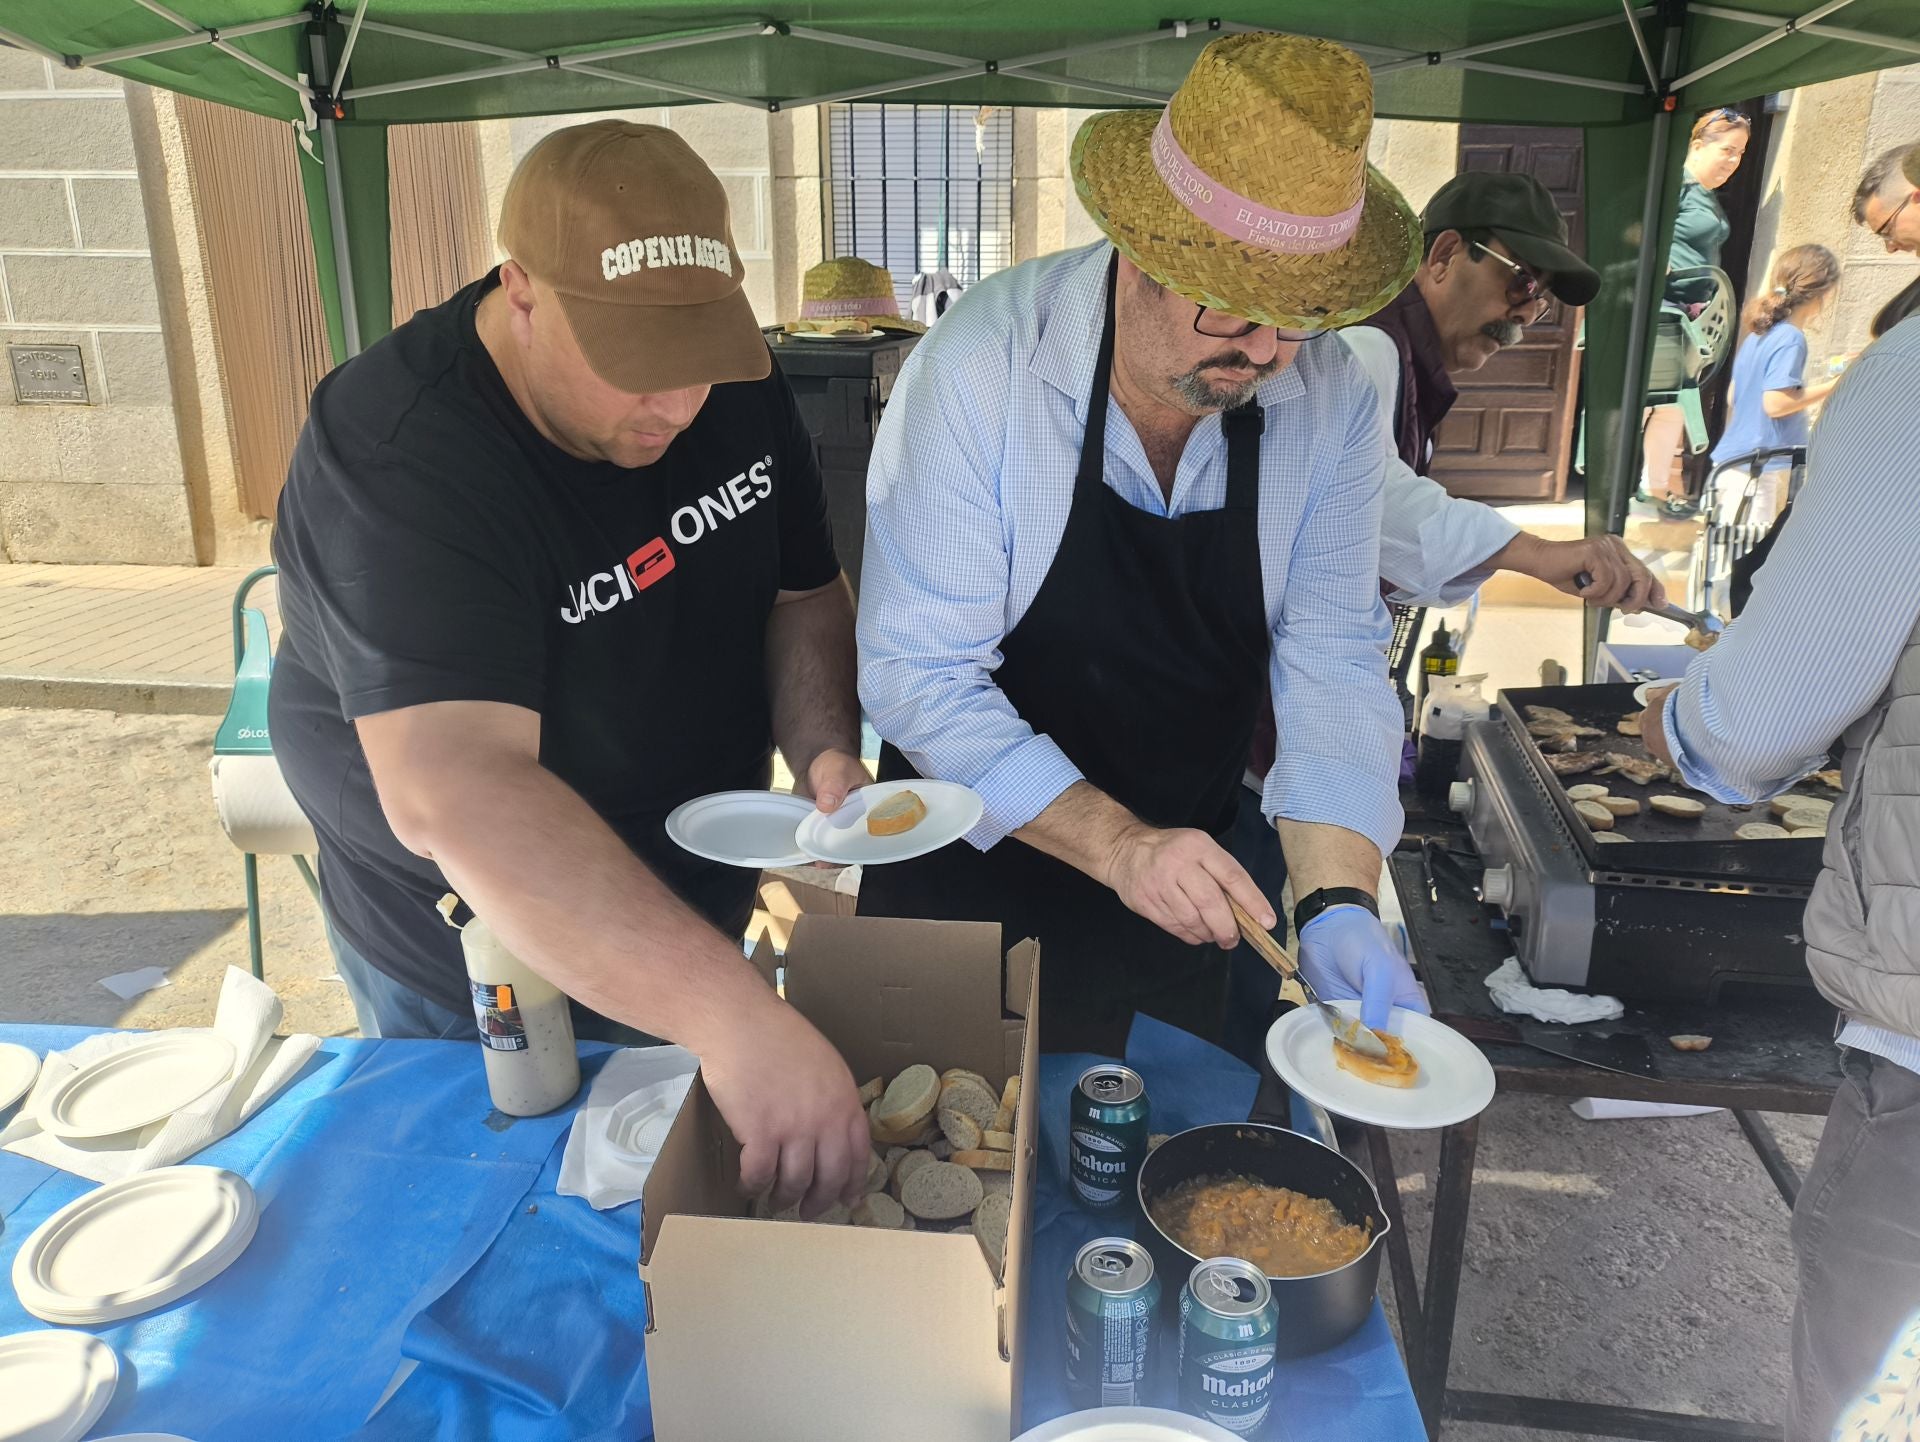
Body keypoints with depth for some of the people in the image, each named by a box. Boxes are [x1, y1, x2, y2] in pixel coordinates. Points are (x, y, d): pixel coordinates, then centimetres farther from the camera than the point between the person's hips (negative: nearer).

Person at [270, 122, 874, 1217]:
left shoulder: (734, 384, -11)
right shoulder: (393, 467, -32)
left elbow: (803, 591, 1)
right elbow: (455, 793, -45)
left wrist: (825, 749, -20)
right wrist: (731, 1012, -55)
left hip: (696, 899, 6)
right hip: (471, 974, -5)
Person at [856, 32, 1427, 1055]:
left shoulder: (1331, 404, -12)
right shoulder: (980, 367, -24)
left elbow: (1331, 661, -10)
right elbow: (919, 676, -25)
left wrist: (1338, 902, -24)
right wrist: (1116, 844, -34)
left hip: (1179, 891, 3)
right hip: (969, 880, -3)